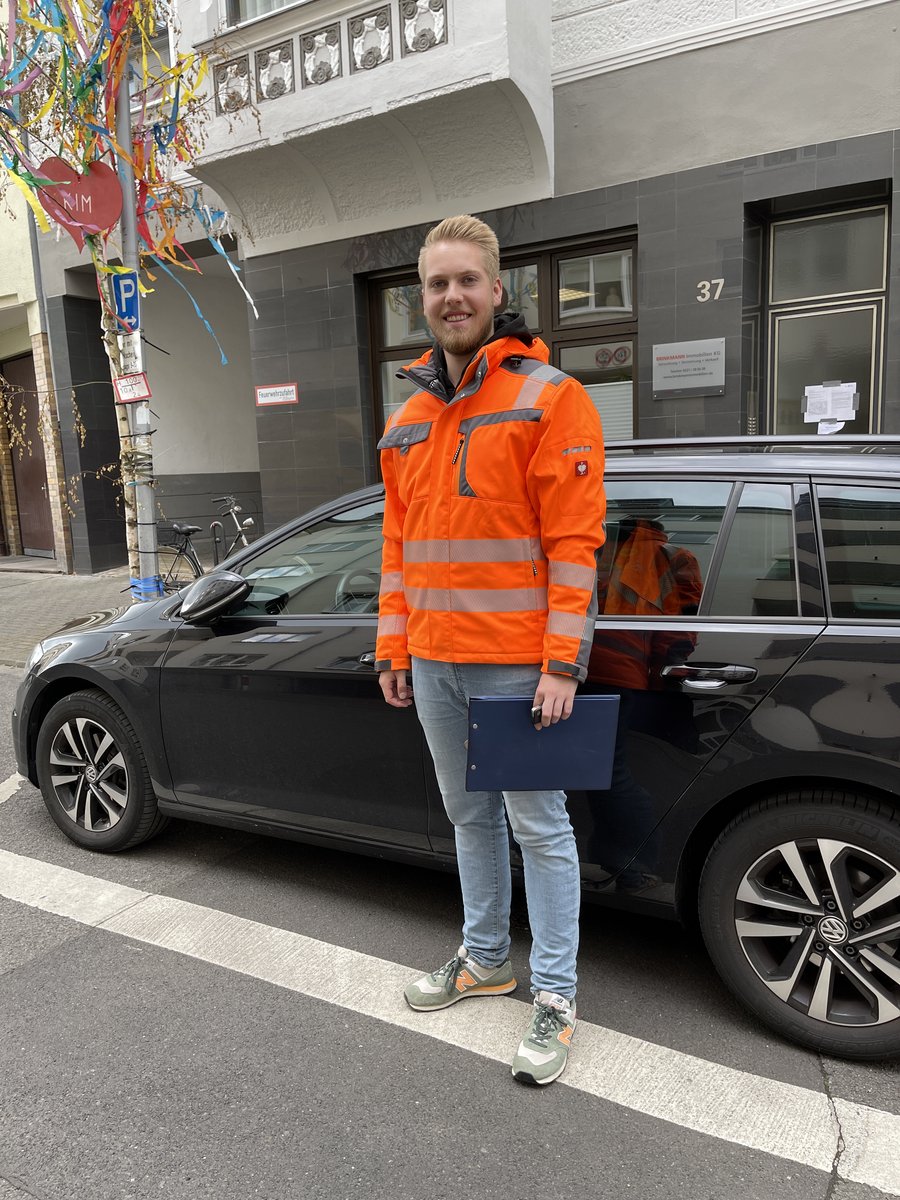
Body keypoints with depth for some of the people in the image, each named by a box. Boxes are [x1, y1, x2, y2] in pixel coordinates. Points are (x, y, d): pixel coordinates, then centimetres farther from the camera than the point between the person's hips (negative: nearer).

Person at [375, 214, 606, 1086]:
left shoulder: (548, 399, -7)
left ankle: (555, 998, 20)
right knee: (469, 817, 19)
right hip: (435, 662, 7)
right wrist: (393, 646, 12)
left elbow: (573, 540, -13)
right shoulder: (409, 418, 13)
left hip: (516, 662, -6)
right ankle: (485, 958, 37)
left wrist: (563, 661, -18)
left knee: (538, 826, 4)